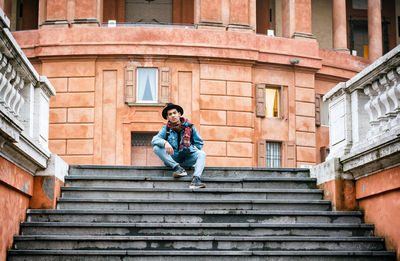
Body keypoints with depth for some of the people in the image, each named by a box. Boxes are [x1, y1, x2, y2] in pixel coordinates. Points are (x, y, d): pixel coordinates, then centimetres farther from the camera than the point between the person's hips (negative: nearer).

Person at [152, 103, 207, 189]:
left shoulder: (189, 127, 6)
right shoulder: (166, 129, 4)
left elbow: (199, 143, 13)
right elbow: (154, 140, -12)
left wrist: (191, 149, -4)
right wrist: (165, 142, -31)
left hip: (186, 160, 0)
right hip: (172, 159, 0)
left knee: (202, 154, -25)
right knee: (156, 148, -22)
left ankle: (196, 179, -44)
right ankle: (176, 167, -29)